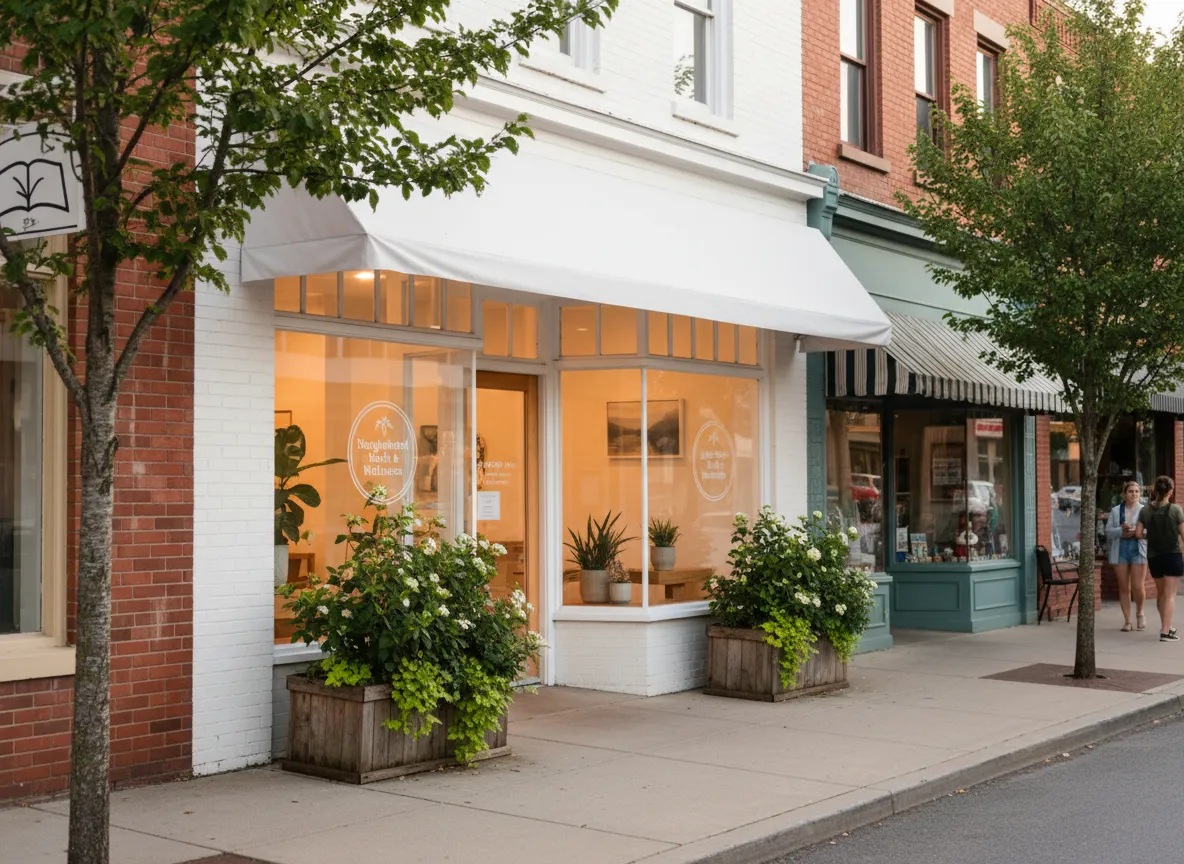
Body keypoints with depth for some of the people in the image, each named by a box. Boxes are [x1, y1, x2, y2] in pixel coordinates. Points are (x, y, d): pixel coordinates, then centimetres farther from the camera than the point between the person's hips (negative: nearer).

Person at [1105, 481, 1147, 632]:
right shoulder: (1115, 511, 9)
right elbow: (1108, 531, 4)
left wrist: (1135, 532, -18)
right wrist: (1121, 530, -14)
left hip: (1138, 550, -2)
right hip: (1120, 551, 2)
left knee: (1138, 587, -7)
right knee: (1124, 588, 5)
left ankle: (1139, 613, 22)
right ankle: (1127, 621, 13)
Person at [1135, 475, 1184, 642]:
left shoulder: (1145, 510, -2)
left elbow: (1138, 534, -2)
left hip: (1153, 556, 4)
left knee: (1161, 592, 20)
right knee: (1170, 594, -1)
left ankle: (1166, 626, 34)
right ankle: (1165, 632, -7)